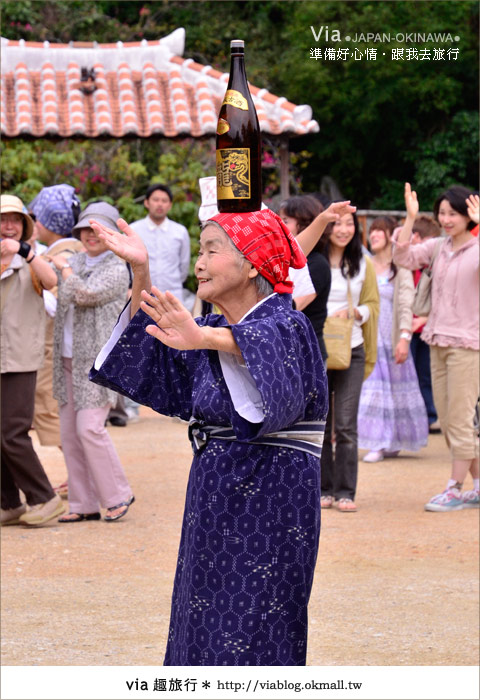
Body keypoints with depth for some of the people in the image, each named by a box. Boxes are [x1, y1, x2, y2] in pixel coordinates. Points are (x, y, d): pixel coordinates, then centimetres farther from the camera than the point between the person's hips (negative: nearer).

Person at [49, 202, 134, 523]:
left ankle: (117, 494, -1)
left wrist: (64, 267, -5)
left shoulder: (117, 270, -6)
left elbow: (84, 294, -19)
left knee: (90, 427, -15)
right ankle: (84, 505, 10)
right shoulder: (74, 263, 14)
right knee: (70, 433, 4)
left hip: (99, 361, -7)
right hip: (69, 361, 7)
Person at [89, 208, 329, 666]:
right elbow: (153, 357, 21)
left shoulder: (284, 325, -14)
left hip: (268, 507, -9)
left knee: (252, 640, -8)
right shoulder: (218, 329, 12)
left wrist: (203, 339, -56)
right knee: (203, 633, 12)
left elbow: (260, 342, -37)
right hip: (216, 503, 9)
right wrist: (141, 275, 10)